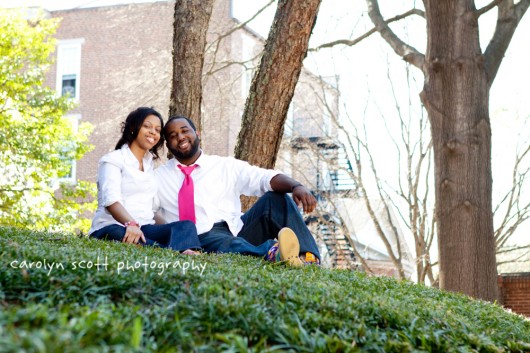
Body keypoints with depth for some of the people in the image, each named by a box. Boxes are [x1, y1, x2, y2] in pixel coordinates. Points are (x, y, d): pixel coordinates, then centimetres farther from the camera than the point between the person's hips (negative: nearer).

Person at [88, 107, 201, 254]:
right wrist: (130, 224, -35)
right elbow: (111, 200, -16)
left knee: (187, 226, -24)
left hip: (144, 229, 6)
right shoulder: (114, 160, 2)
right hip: (112, 227, -6)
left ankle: (186, 253, -58)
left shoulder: (150, 164, 25)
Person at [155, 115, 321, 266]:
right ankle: (272, 253, -62)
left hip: (237, 232, 3)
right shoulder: (158, 177, 15)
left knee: (275, 199, -17)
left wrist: (296, 186, -22)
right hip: (201, 240, -3)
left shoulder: (226, 165, 12)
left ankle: (308, 259, -34)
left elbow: (266, 178, -3)